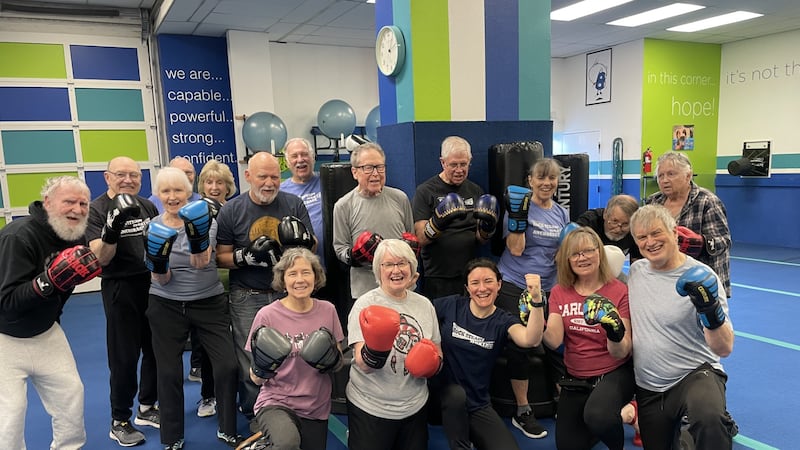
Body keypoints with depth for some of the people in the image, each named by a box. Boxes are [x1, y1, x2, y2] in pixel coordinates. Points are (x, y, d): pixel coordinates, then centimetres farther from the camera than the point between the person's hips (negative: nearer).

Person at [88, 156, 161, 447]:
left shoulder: (147, 206, 8)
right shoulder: (97, 209, -8)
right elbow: (101, 258, -18)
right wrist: (112, 227, -33)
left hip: (154, 284, 5)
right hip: (121, 289, -5)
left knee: (156, 349, 12)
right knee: (124, 356, 2)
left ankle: (147, 408, 30)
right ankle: (119, 422, 18)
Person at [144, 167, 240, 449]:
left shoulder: (204, 220, -5)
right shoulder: (152, 228, -2)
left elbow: (202, 262, -21)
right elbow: (161, 280, -6)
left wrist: (198, 240, -41)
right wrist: (157, 264, -28)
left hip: (209, 303, -1)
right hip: (166, 307, 1)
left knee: (227, 366, -5)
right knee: (169, 373, 7)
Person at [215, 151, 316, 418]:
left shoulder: (294, 204, 0)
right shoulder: (231, 211, -3)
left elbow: (313, 246, 5)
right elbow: (221, 258, -1)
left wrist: (303, 237, -17)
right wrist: (248, 255, -19)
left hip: (289, 295, 2)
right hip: (247, 299, -1)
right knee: (250, 365, 5)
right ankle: (254, 418, 25)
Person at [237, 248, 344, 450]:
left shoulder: (327, 310, -3)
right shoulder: (267, 315, -11)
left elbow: (339, 364, 8)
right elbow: (256, 379, -4)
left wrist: (332, 360, -12)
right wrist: (261, 368, -24)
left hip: (316, 408, 4)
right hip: (275, 402, -4)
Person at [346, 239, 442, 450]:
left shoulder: (425, 305, 1)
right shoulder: (366, 304, -11)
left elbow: (437, 355, 10)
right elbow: (364, 365, -19)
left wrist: (432, 362, -11)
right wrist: (377, 346, -38)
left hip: (415, 407, 4)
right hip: (370, 408, -4)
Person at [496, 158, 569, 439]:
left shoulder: (562, 213, 9)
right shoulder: (520, 205, -7)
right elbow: (515, 249, -16)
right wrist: (518, 214, -23)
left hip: (547, 288, 5)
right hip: (513, 287, -5)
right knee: (519, 346, -4)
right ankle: (522, 412, 10)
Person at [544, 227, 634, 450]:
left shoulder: (618, 291, -13)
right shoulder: (559, 292, -2)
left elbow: (620, 354, -16)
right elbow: (554, 341, -13)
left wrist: (616, 335, -37)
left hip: (613, 374, -4)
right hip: (575, 379, 4)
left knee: (597, 417, -36)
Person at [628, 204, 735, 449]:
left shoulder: (700, 277, -12)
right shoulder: (635, 270, 1)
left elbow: (724, 349, -16)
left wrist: (711, 311, -33)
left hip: (695, 374, -5)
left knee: (710, 420, -37)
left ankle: (720, 427, -8)